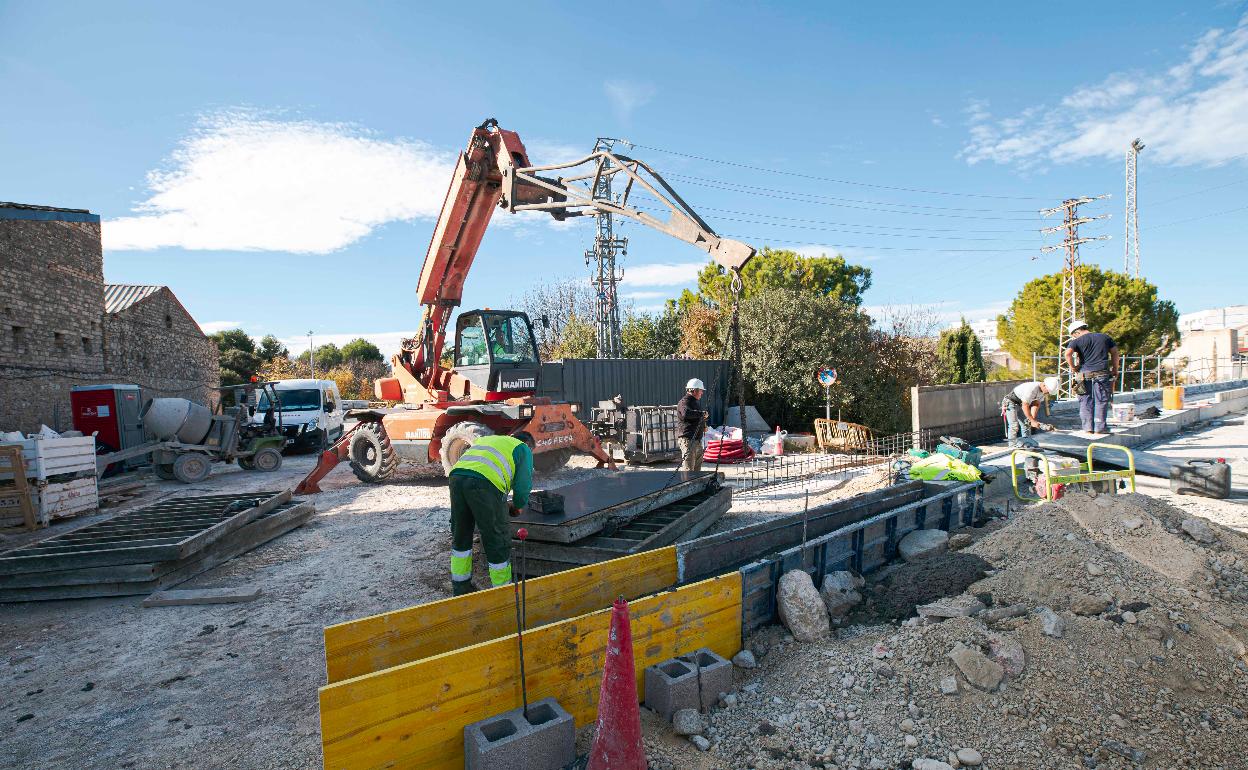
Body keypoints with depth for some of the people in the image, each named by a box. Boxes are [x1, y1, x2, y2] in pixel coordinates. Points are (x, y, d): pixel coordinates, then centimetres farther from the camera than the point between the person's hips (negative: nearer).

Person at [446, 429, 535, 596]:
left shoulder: (486, 439, 39)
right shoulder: (523, 449, 20)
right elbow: (523, 486, 8)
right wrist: (516, 506, 29)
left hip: (456, 476, 6)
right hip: (484, 483, -6)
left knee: (460, 536, 22)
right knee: (497, 540, 7)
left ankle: (460, 588, 36)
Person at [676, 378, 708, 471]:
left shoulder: (695, 402, 21)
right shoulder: (684, 402, -11)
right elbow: (686, 413, -34)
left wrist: (703, 426, 17)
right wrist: (702, 414, -25)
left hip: (697, 440, 10)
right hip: (688, 439, -10)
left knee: (697, 467, 16)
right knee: (688, 468, -13)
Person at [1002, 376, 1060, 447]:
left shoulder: (1043, 390, -6)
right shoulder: (1031, 388, -33)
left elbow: (1036, 404, 0)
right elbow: (1025, 406, -30)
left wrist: (1033, 419, -11)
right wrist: (1032, 421, -27)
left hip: (1020, 404, 9)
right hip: (1011, 402, -9)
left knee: (1026, 424, 8)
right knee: (1014, 426, -15)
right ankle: (1013, 446, -14)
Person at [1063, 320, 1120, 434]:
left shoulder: (1077, 341, 1)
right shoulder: (1105, 337, 14)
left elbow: (1068, 353, -16)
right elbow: (1115, 352, 11)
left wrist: (1072, 367, -4)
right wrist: (1115, 369, 14)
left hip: (1085, 374, -2)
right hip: (1102, 373, 2)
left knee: (1086, 401, 6)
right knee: (1101, 401, 6)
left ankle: (1088, 427, 7)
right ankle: (1100, 427, 7)